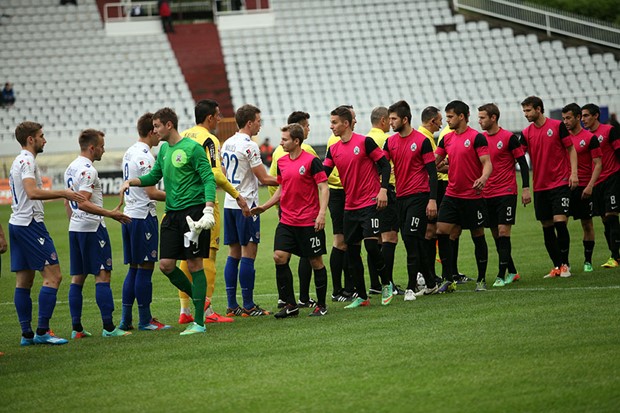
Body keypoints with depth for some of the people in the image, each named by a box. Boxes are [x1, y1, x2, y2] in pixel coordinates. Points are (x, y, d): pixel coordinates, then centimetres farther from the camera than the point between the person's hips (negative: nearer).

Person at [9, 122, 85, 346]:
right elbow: (32, 192, -25)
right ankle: (42, 331, -14)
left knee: (24, 281, 8)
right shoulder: (27, 160, -12)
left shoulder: (19, 161, 19)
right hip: (30, 223, -11)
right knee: (53, 276, -10)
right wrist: (63, 193, -23)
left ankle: (27, 334, 9)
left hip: (17, 224, 11)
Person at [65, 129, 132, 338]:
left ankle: (76, 327, 8)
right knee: (102, 275, -8)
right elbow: (84, 203, -24)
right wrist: (110, 214, -25)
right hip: (92, 227, -10)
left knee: (77, 277, 9)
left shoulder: (71, 168, 14)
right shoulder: (87, 170, -16)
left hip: (75, 227, 10)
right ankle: (108, 327, -11)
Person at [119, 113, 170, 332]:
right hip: (143, 216, -9)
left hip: (129, 215, 9)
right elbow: (151, 192, -19)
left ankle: (126, 319, 11)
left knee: (134, 268, 12)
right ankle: (145, 320, 1)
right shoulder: (144, 156, -15)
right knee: (145, 268, -3)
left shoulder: (129, 153, 14)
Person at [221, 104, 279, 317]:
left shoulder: (227, 144, 12)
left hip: (230, 203, 8)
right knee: (248, 254, -4)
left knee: (234, 254, 9)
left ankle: (232, 305, 8)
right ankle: (248, 306, -3)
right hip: (246, 204, -8)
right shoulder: (249, 146, -14)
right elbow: (264, 178, -14)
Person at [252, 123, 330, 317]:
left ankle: (321, 305, 16)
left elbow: (323, 187, -11)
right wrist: (265, 206, 14)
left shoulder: (311, 161, -10)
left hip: (309, 221, -6)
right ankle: (290, 305, 2)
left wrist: (321, 214, -21)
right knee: (279, 256, -6)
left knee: (316, 261, 3)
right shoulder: (281, 162, 9)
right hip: (287, 220, 6)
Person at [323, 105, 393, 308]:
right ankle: (362, 297, 12)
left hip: (370, 202, -6)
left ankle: (386, 284, 8)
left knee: (371, 244, -15)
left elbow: (384, 164, -5)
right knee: (352, 250, 4)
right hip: (350, 206, 6)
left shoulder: (364, 142, -7)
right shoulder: (333, 150, 9)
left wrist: (383, 190, -14)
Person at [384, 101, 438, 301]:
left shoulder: (422, 141, -7)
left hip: (419, 196, -6)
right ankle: (430, 283, 21)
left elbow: (432, 172, -7)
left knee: (411, 238, -13)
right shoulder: (390, 142, 9)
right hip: (400, 197, 6)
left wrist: (432, 200, -13)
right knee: (415, 242, 10)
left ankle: (411, 287, -10)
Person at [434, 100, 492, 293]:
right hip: (451, 195, 6)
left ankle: (481, 280, 17)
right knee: (441, 233, -5)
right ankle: (449, 280, 1)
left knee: (478, 237, 4)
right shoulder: (447, 139, 9)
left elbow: (487, 163, -14)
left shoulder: (477, 137, -9)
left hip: (473, 196, -5)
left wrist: (483, 178, -33)